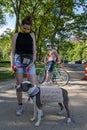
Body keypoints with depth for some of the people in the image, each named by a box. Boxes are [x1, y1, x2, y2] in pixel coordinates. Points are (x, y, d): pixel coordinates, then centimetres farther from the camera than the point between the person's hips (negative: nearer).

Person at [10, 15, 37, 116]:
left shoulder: (32, 36, 8)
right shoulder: (16, 36, 4)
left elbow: (34, 51, 7)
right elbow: (13, 51, 4)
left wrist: (33, 62, -6)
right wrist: (12, 63, -8)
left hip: (30, 61, 1)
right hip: (18, 60, -1)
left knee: (33, 84, -6)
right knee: (19, 84, 2)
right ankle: (20, 106, 14)